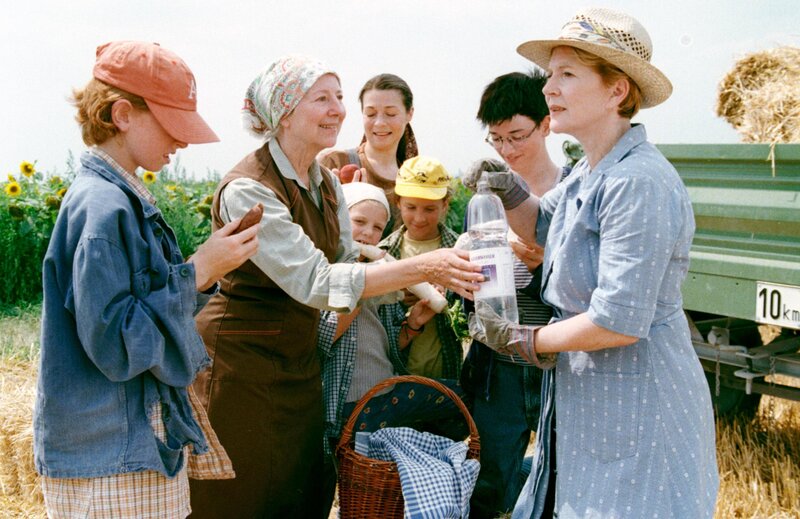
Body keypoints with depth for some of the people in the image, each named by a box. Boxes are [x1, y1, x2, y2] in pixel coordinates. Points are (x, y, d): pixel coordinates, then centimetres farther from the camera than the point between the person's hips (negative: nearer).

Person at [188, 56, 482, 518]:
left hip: (300, 361, 7)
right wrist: (423, 267, -33)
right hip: (241, 368, -7)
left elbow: (348, 260, 7)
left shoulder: (327, 183, 5)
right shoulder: (247, 190, -22)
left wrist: (425, 286, -10)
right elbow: (315, 282, -29)